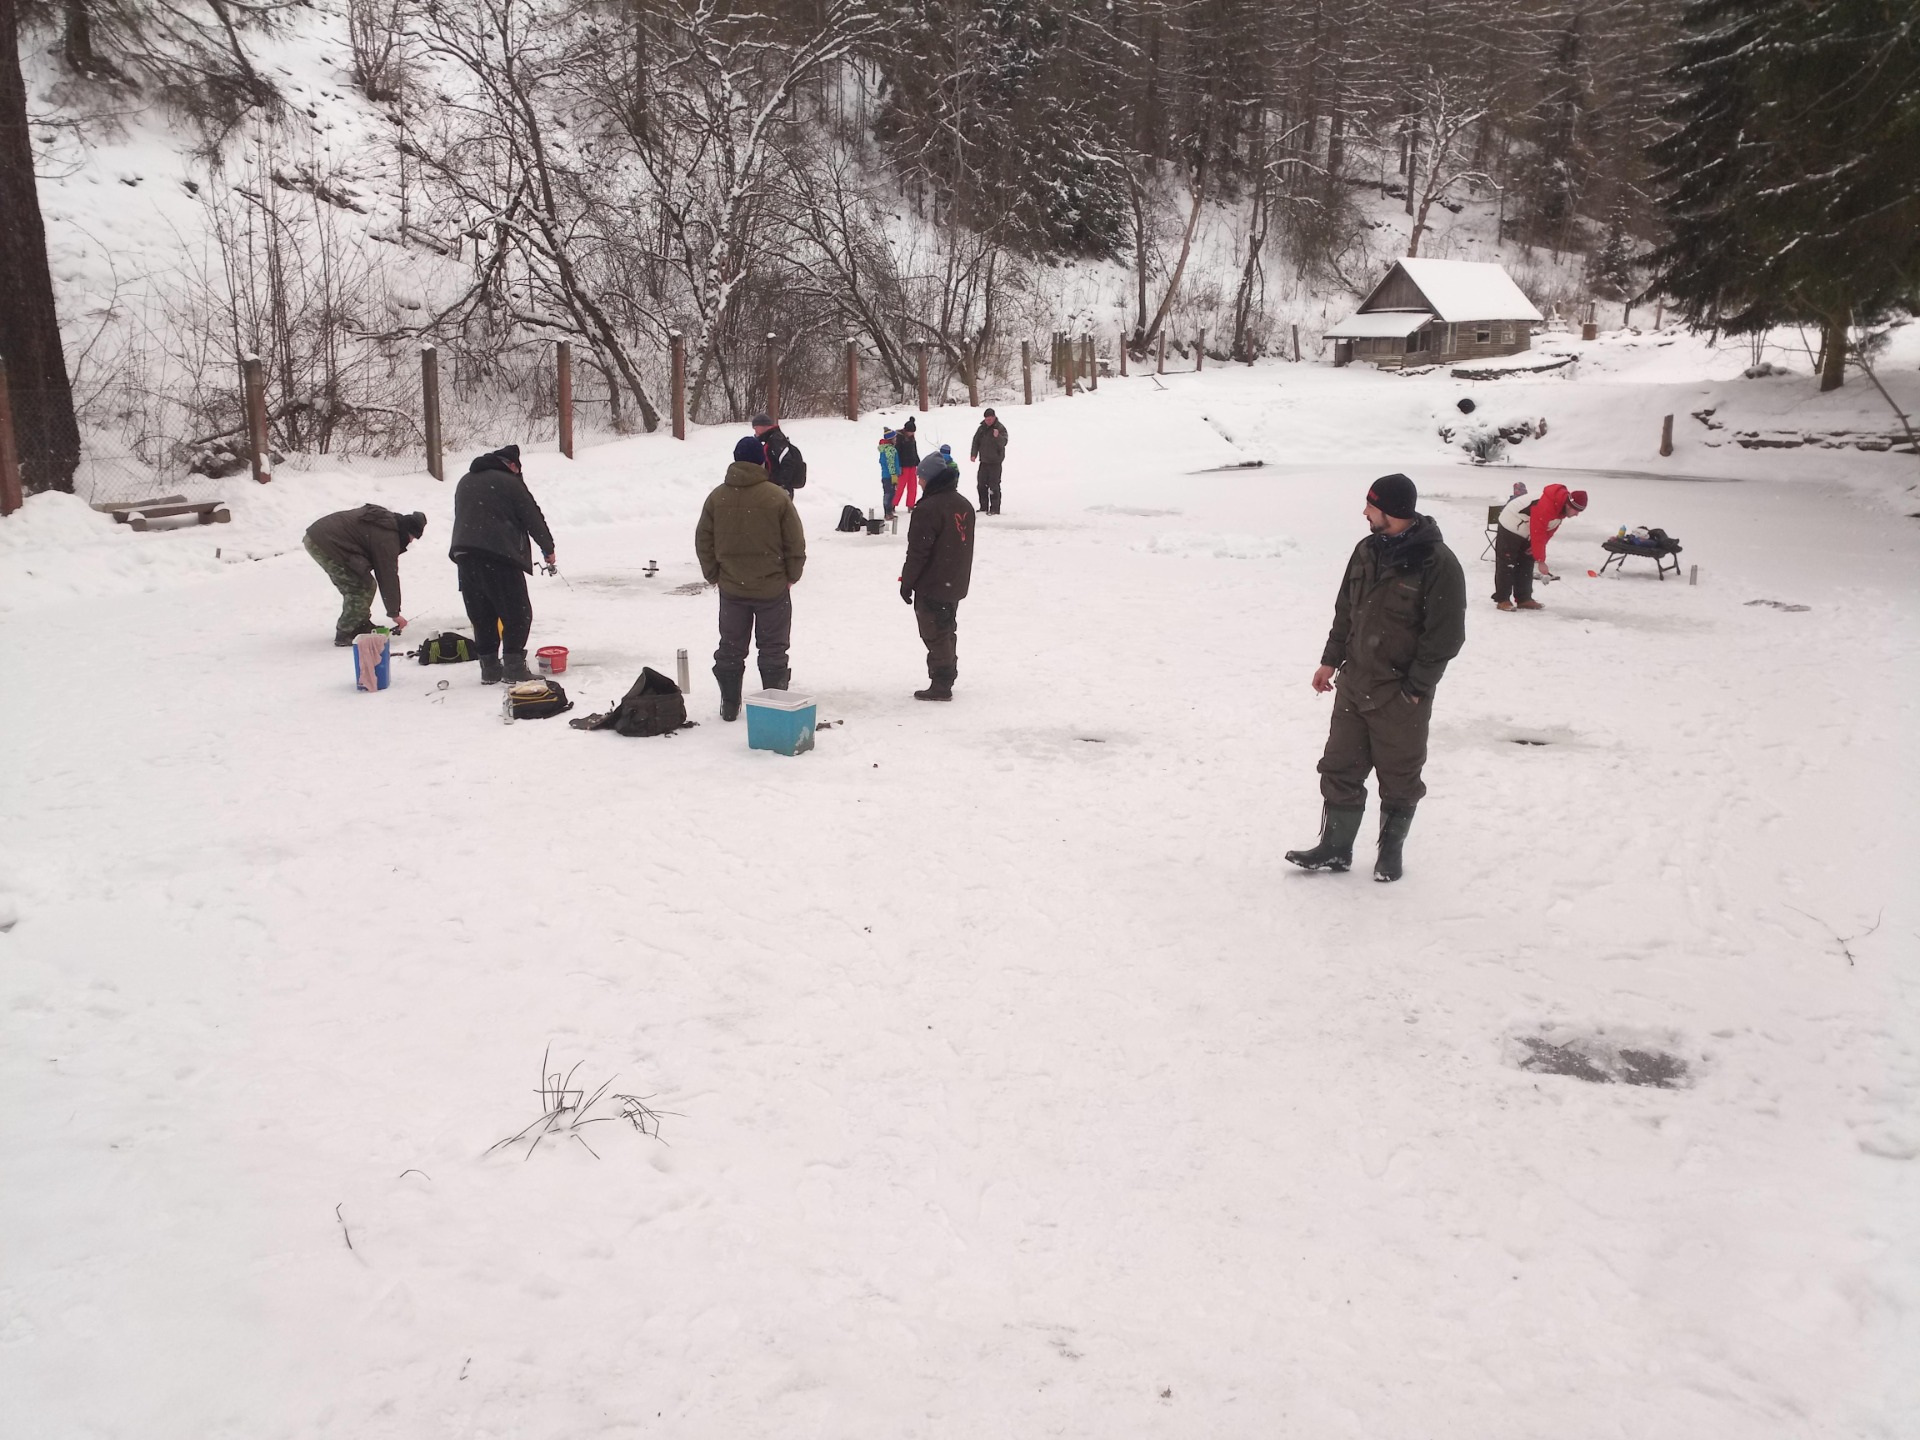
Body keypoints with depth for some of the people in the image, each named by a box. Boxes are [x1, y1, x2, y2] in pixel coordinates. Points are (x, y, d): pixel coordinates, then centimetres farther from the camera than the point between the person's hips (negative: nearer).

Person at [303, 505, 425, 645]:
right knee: (365, 586, -5)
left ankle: (360, 626, 27)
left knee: (353, 584, 20)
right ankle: (346, 634, 2)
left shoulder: (386, 518, 14)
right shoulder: (387, 538, -14)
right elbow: (388, 576, -9)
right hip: (326, 544, -10)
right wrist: (394, 613, 1)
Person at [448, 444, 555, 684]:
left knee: (481, 614, 12)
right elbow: (533, 517, 1)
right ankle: (514, 665, -4)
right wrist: (548, 549, 14)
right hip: (499, 554, -7)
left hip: (463, 553, 7)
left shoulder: (465, 482, 20)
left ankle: (489, 667, 12)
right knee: (516, 612, 0)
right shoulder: (509, 482, -2)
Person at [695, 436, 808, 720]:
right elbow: (795, 543, -7)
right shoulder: (777, 497, -12)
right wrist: (791, 576, 6)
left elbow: (703, 542, 4)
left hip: (731, 587, 3)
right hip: (772, 587, -3)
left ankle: (729, 705, 19)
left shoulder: (717, 497, -2)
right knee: (773, 649, 8)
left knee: (730, 648, 13)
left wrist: (713, 575, 15)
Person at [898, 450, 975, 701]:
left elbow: (918, 551, -20)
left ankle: (941, 685, 0)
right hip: (956, 585, 9)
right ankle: (947, 678, 28)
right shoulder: (964, 505, 8)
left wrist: (907, 582, -10)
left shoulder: (929, 508, -20)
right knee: (947, 632, 19)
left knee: (935, 635, -2)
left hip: (931, 586, -9)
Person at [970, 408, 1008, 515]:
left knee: (994, 486, -8)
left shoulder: (1000, 428, -8)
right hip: (983, 461, 6)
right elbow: (976, 441, 15)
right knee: (981, 485, 10)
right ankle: (984, 507, 21)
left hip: (995, 462, -6)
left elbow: (1003, 442, -20)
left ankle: (995, 508, -3)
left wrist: (997, 437, -39)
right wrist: (973, 454, 3)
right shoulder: (982, 428, 9)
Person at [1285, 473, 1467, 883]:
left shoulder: (1437, 564, -17)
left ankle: (1391, 850, 28)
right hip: (1353, 686, 6)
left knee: (1399, 779, 10)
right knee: (1340, 769, 10)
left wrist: (1414, 688, -15)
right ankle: (1335, 849, 22)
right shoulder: (1367, 551, 4)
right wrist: (1331, 660, 9)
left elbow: (1445, 635, -15)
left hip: (1400, 696, -6)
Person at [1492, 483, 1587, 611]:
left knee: (1527, 564, 9)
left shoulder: (1563, 508, -6)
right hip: (1511, 527, -10)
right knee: (1507, 564, -9)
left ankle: (1524, 599, 14)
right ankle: (1502, 600, -8)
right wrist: (1541, 561, -28)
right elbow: (1537, 534, -33)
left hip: (1527, 530, 10)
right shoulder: (1545, 507, -35)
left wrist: (1537, 547, -8)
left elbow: (1548, 530, 3)